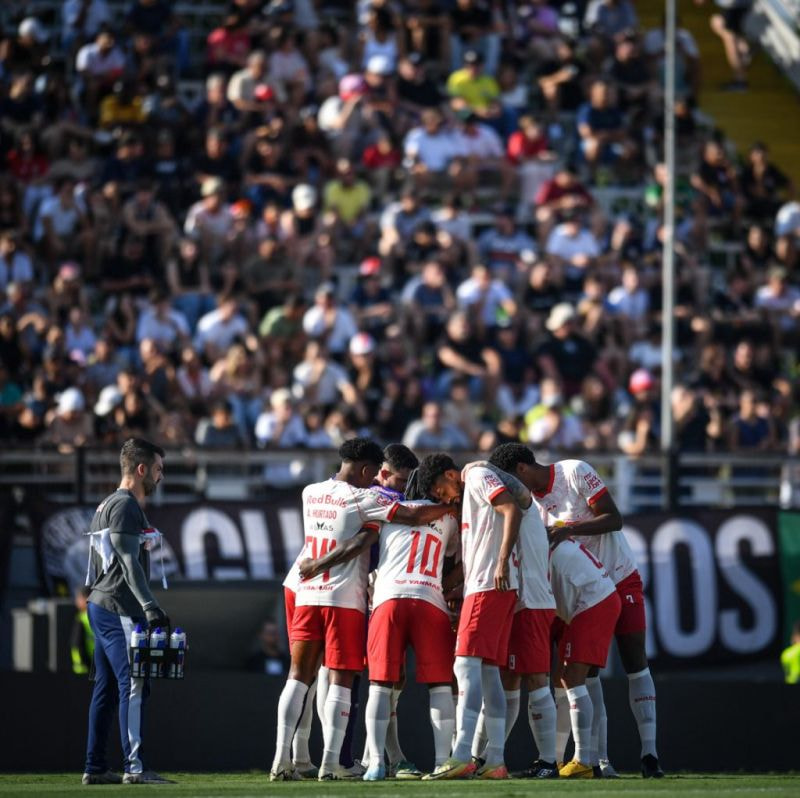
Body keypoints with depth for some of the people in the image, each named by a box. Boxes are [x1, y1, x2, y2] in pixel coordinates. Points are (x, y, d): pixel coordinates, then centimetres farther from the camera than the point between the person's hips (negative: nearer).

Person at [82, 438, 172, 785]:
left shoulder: (106, 505, 21)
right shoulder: (125, 506, -11)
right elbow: (130, 562, -19)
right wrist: (150, 606, -25)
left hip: (101, 605, 11)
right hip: (120, 609, -11)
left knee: (106, 688, 11)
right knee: (134, 684, -12)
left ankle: (95, 768, 12)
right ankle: (134, 767, -17)